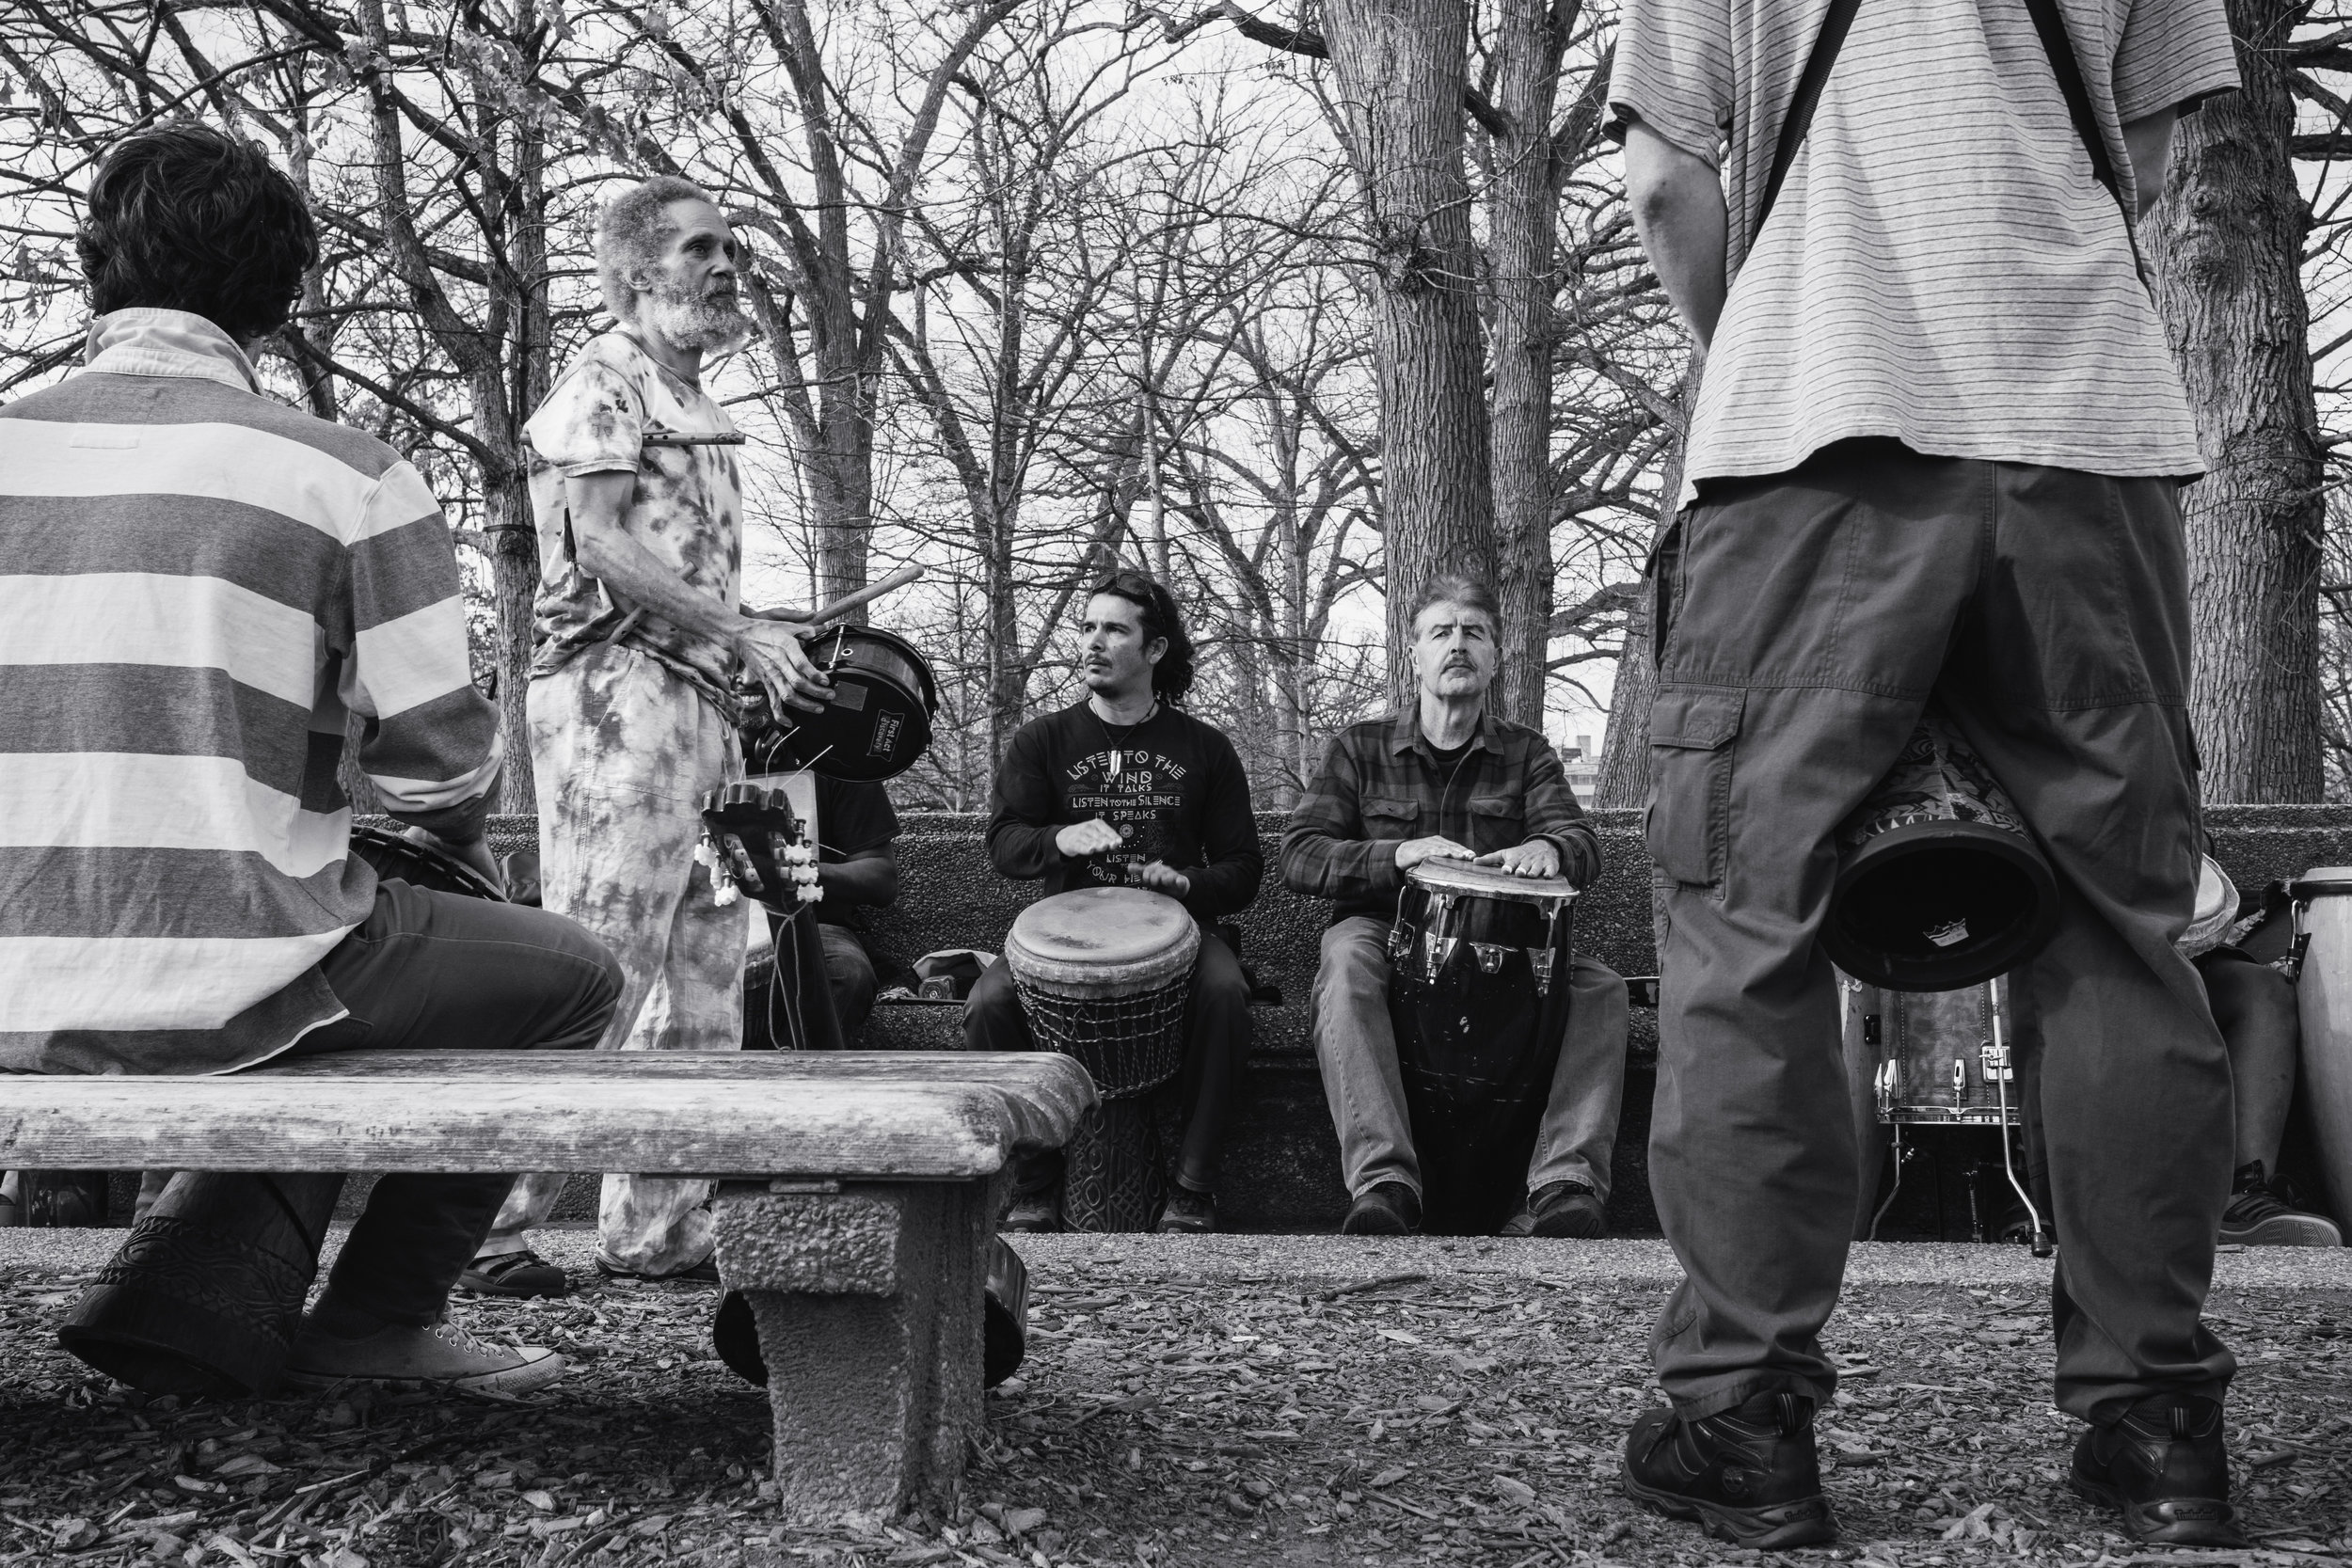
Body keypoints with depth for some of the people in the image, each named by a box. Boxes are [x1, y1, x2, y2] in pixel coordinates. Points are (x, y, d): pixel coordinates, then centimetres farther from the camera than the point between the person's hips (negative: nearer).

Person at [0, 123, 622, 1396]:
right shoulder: (347, 480, -9)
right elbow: (437, 756, -9)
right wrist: (451, 839, 15)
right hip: (223, 984, -6)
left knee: (348, 959, 34)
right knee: (571, 978, 18)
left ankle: (200, 1295, 17)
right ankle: (379, 1316, 17)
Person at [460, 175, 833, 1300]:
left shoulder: (693, 406, 24)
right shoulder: (605, 381, -3)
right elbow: (605, 547, -14)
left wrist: (767, 652, 12)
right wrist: (745, 634, -19)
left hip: (698, 701, 10)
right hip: (618, 692, -10)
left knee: (702, 977, 9)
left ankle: (654, 1229, 14)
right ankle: (484, 1218, -7)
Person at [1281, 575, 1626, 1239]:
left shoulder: (1526, 753, 13)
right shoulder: (1359, 748, 8)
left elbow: (1582, 841, -2)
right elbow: (1298, 857, -3)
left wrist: (1545, 848, -29)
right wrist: (1398, 854, -22)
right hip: (1383, 929, -2)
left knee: (1601, 988, -25)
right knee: (1346, 965, -36)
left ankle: (1564, 1183, -37)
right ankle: (1384, 1181, -45)